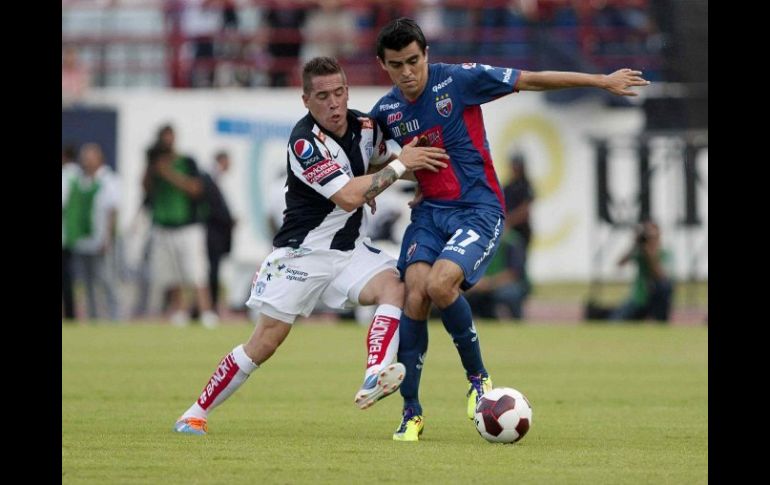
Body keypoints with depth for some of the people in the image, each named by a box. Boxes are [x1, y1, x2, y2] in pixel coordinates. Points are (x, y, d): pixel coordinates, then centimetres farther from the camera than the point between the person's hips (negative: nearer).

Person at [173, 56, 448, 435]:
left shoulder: (364, 126, -2)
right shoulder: (305, 142, -23)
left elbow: (383, 159, 24)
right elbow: (348, 197, -29)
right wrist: (400, 165, -24)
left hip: (351, 248, 6)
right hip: (301, 252, -6)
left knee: (394, 286, -24)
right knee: (265, 343, -4)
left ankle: (374, 378, -41)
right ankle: (196, 414, 10)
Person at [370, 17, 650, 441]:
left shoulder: (458, 80, -10)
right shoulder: (386, 111, 5)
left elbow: (532, 81, -4)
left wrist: (603, 81, -1)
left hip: (478, 211, -4)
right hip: (429, 212, 4)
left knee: (439, 285, -27)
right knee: (414, 296, -16)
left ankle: (478, 378, -3)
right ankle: (411, 412, -4)